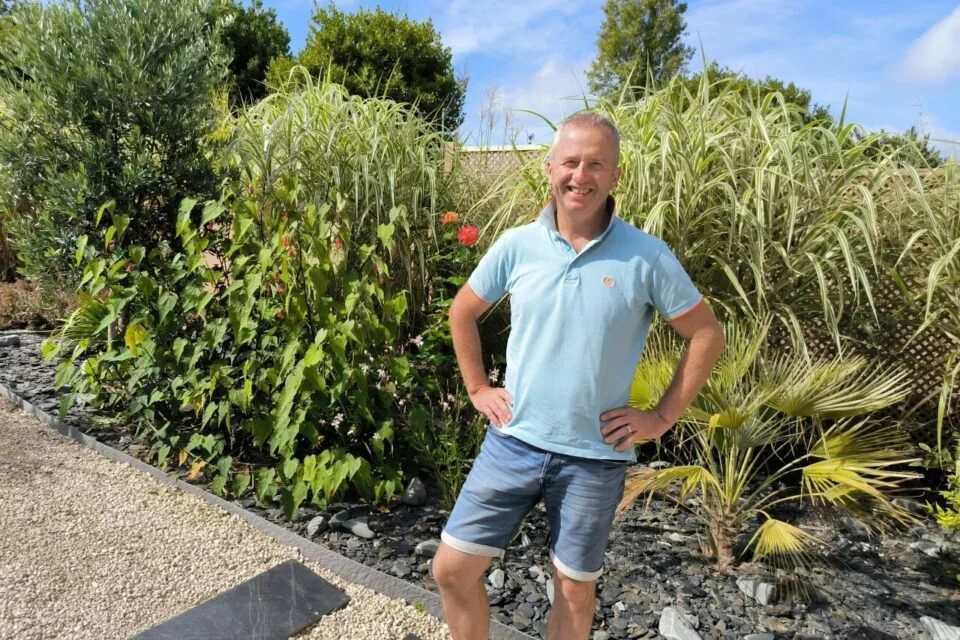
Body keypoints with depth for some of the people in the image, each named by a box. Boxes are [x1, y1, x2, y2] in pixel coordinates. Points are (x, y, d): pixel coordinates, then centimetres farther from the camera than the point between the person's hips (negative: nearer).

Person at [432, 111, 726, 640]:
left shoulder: (647, 258, -10)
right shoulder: (516, 246, -4)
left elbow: (707, 335, -1)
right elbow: (462, 312, 11)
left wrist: (663, 417, -4)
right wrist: (477, 390, 6)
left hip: (595, 457, -1)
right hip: (513, 443, 2)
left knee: (575, 588, 16)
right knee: (452, 570, 7)